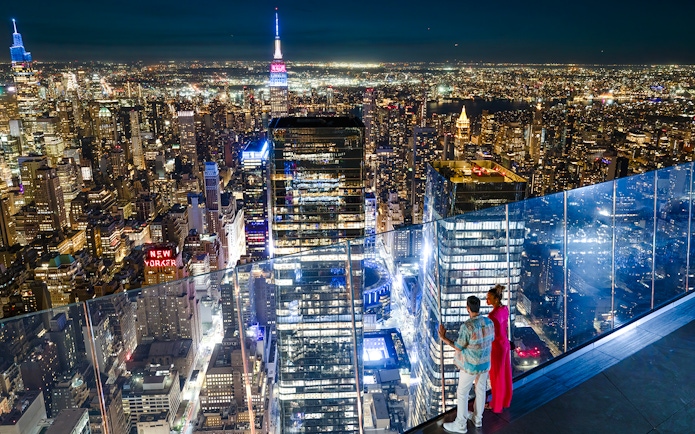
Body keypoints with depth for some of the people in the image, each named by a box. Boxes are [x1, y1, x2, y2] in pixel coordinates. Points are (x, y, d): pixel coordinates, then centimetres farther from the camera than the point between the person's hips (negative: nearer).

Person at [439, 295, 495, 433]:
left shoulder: (466, 326, -28)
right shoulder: (489, 322, -8)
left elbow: (459, 347, -20)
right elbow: (491, 340, 7)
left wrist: (443, 338, -13)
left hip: (470, 365, -6)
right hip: (485, 363, 7)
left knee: (462, 393, 9)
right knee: (480, 390, 22)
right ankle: (477, 418, 40)